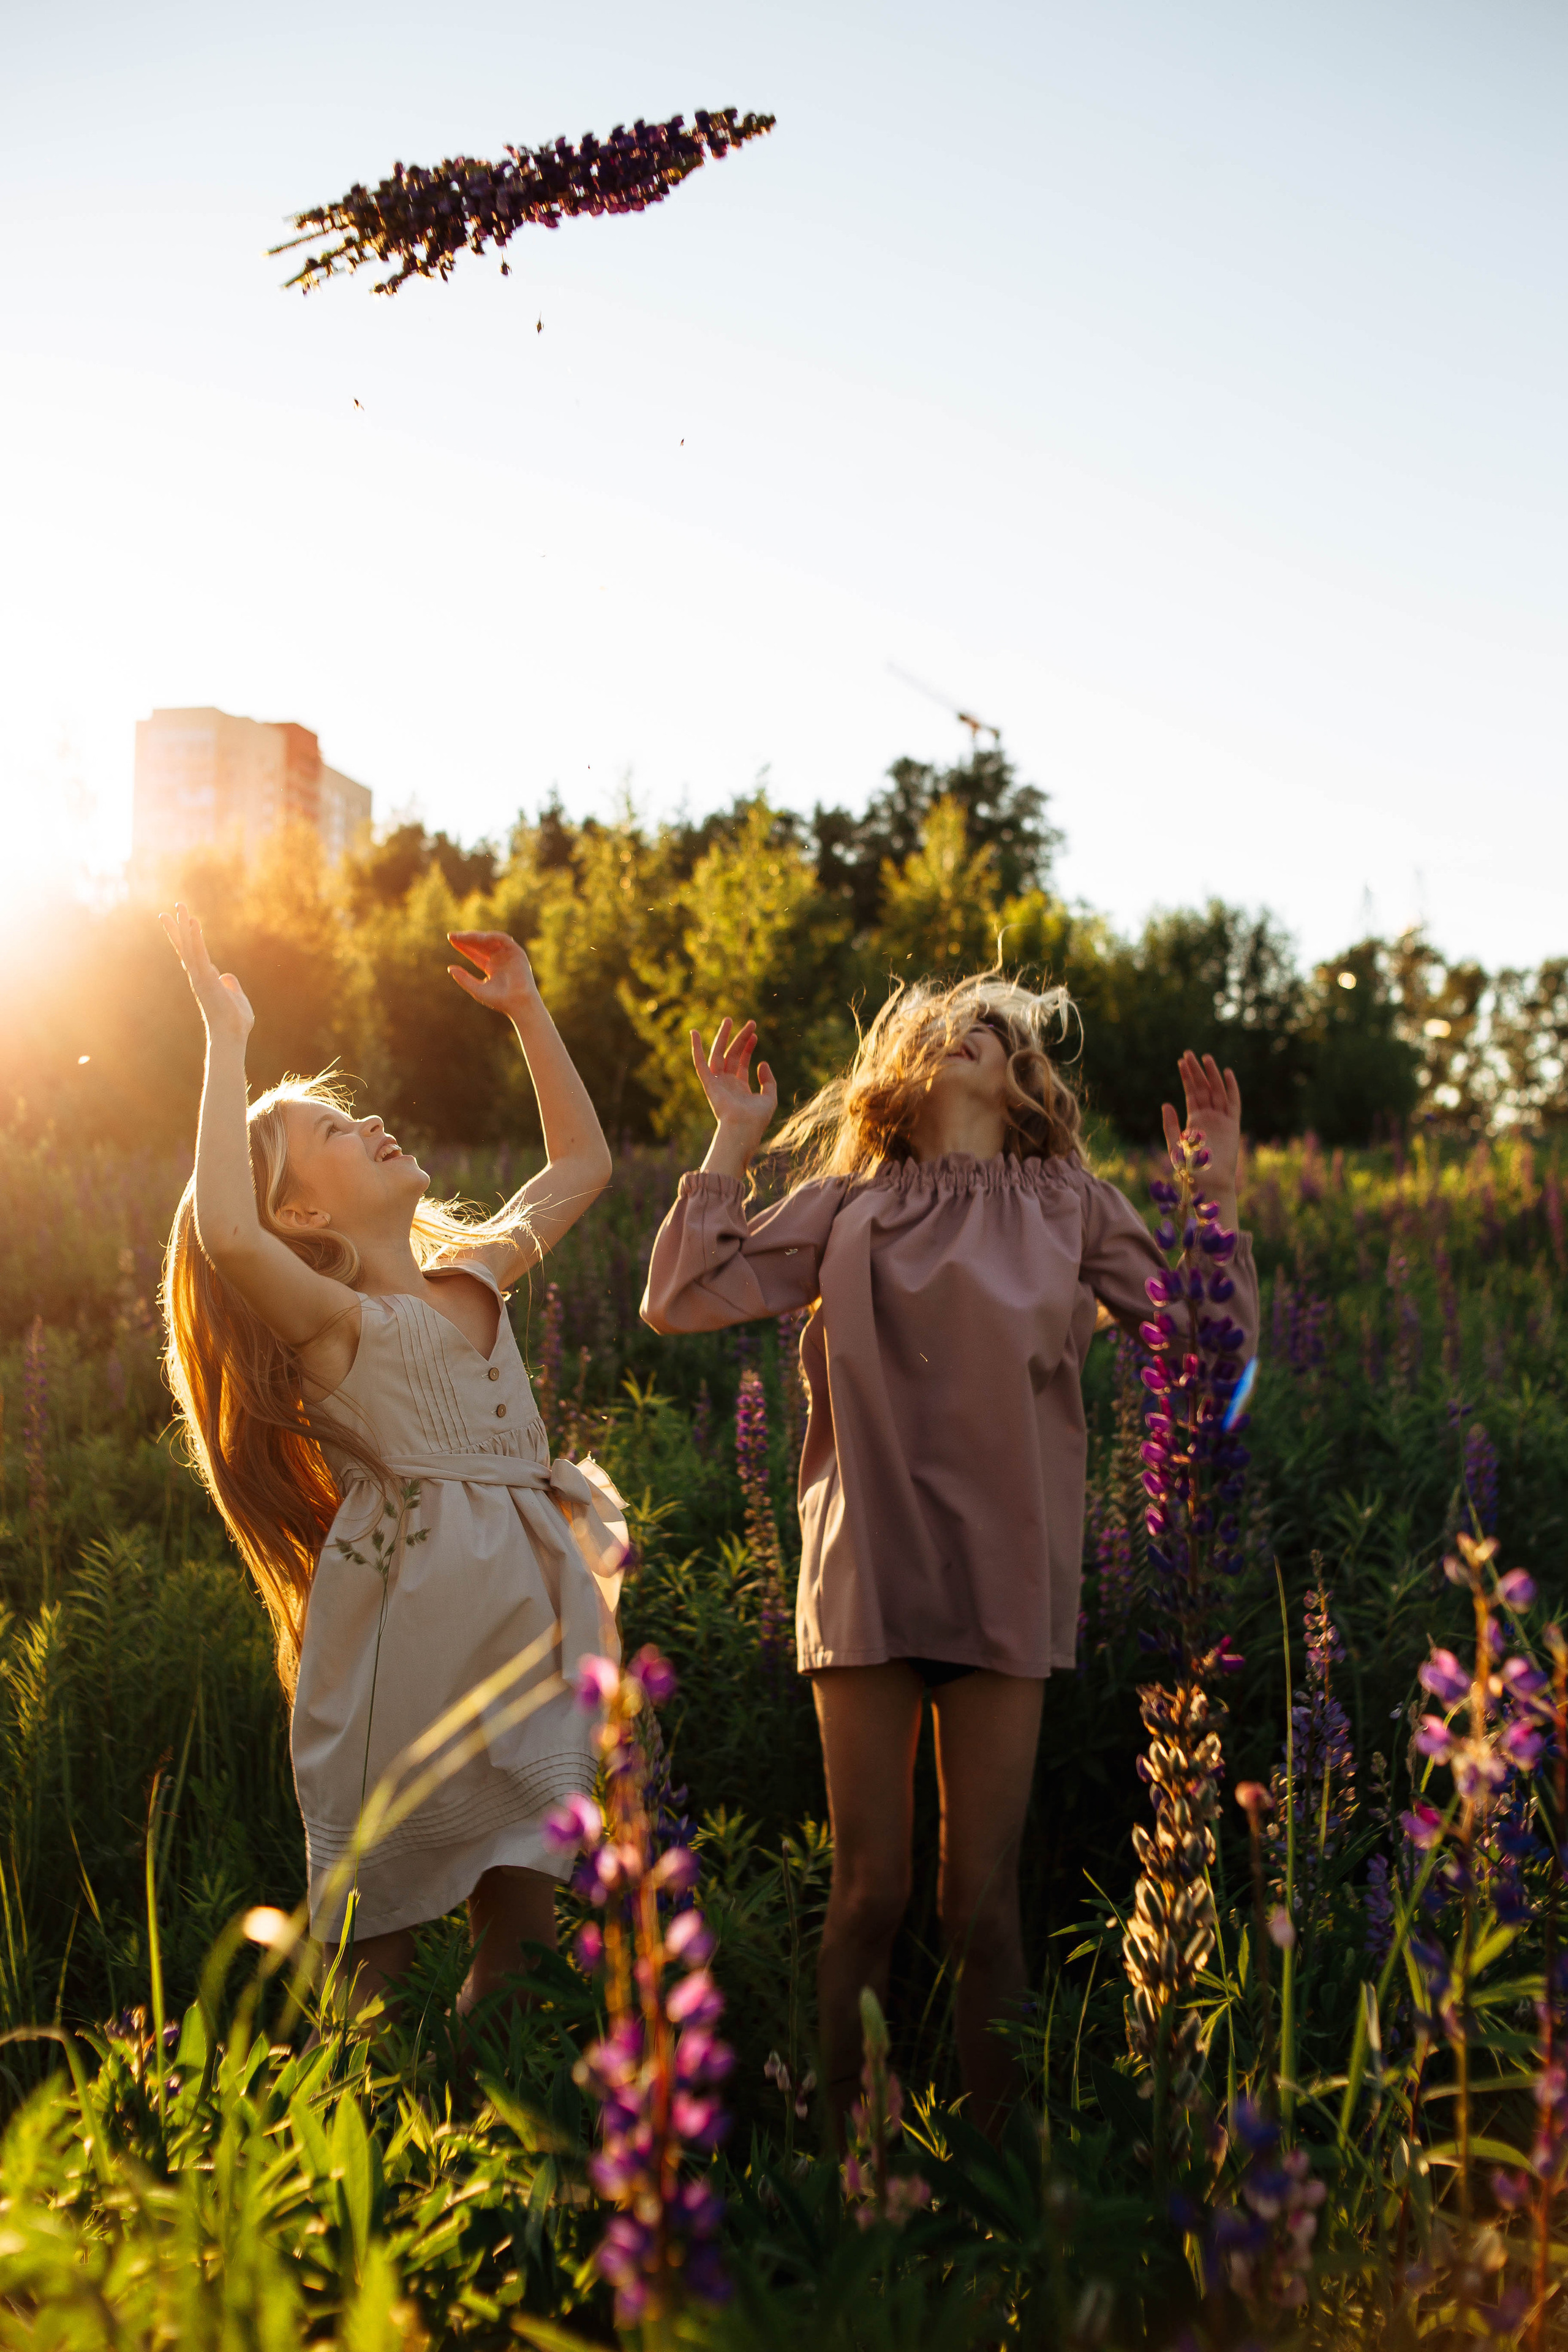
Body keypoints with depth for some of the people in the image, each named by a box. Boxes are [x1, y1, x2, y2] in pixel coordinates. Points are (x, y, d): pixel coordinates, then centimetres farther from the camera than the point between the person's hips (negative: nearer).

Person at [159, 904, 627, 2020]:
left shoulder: (476, 1277, 13)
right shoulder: (335, 1325, -8)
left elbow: (582, 1163, 27)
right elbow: (228, 1236, -30)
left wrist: (528, 1013, 21)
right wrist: (227, 1043, -23)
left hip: (529, 1614, 6)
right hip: (411, 1622, -6)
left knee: (523, 1949, 10)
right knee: (385, 1955, 2)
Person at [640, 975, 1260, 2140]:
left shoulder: (1070, 1208, 11)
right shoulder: (842, 1209, 11)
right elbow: (680, 1300, 3)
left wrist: (1218, 1189, 4)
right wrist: (733, 1139, 5)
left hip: (1007, 1580, 0)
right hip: (868, 1574, 0)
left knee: (983, 1903, 5)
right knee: (869, 1891, 4)